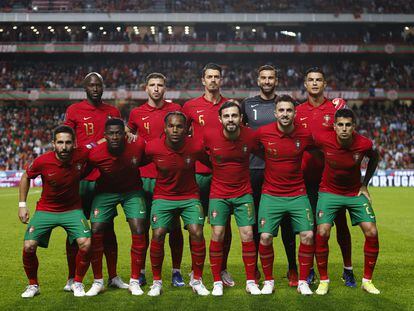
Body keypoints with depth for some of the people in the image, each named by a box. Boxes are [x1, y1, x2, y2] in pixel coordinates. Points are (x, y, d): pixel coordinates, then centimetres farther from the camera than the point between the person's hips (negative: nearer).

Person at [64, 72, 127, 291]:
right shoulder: (74, 110, 2)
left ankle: (113, 277, 16)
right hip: (81, 178, -3)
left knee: (108, 228, 8)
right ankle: (72, 278, 13)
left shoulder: (113, 112, 12)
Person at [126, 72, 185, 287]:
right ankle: (140, 272, 15)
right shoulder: (137, 113, 7)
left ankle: (176, 272, 12)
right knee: (142, 225, 4)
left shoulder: (175, 109, 6)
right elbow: (126, 135, 25)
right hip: (144, 176, 1)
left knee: (174, 225, 2)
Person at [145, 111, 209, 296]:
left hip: (190, 197, 0)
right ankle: (157, 281, 6)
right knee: (158, 235, -13)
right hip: (163, 197, 0)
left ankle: (197, 280, 5)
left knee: (197, 233, -14)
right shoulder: (153, 148, -17)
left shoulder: (195, 147, -16)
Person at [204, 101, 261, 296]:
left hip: (243, 193, 1)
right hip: (218, 194, 0)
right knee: (217, 235, -6)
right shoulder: (210, 136, -13)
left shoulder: (250, 136, -11)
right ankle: (217, 282, 8)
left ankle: (251, 282, 10)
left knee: (247, 235, -3)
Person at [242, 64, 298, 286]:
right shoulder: (247, 104, 9)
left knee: (286, 219, 0)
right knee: (254, 220, 5)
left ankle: (292, 268, 10)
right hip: (254, 169, 0)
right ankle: (253, 268, 16)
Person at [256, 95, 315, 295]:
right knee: (265, 237, -11)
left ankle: (303, 282, 9)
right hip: (271, 194, -1)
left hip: (298, 194, 1)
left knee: (308, 236, -8)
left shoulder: (305, 135, -4)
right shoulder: (263, 133, -8)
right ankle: (268, 281, 10)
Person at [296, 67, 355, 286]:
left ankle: (348, 270, 18)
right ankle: (309, 270, 18)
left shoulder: (336, 108, 2)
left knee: (341, 223, 6)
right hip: (307, 176, 1)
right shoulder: (298, 112, 7)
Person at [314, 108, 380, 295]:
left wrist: (365, 185, 3)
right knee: (322, 233, -17)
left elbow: (374, 157, 4)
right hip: (329, 192, -1)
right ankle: (323, 280, 3)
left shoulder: (364, 144, -19)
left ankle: (367, 280, 11)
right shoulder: (324, 140, -23)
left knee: (372, 232, -8)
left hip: (355, 192, 1)